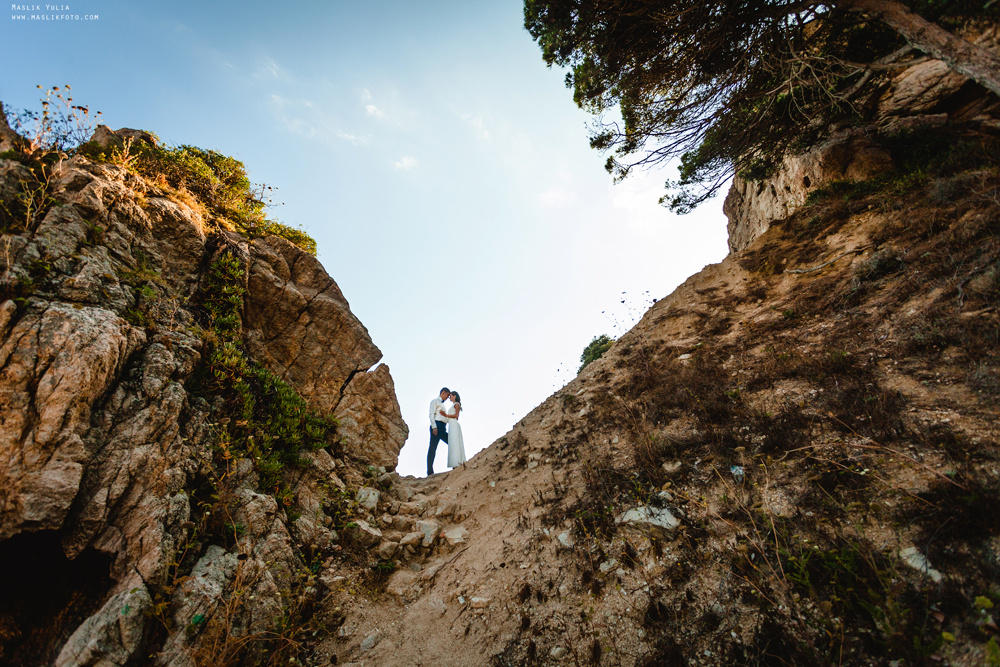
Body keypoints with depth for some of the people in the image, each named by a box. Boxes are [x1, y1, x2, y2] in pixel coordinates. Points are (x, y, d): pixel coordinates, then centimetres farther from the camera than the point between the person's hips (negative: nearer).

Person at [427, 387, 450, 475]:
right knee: (432, 448, -10)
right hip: (436, 426, -9)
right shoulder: (435, 401, 4)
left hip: (442, 428, 9)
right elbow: (431, 414, -9)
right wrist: (434, 427, -19)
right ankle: (430, 472, -13)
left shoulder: (441, 404, 28)